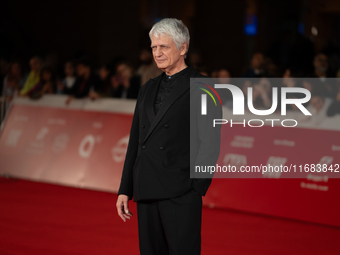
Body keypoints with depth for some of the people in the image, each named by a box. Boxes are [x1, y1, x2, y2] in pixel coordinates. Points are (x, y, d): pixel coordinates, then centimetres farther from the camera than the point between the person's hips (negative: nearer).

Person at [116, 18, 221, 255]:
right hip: (146, 193, 6)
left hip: (181, 193, -6)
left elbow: (210, 144, -6)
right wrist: (125, 190, 14)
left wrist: (196, 189, -13)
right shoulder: (148, 89, 18)